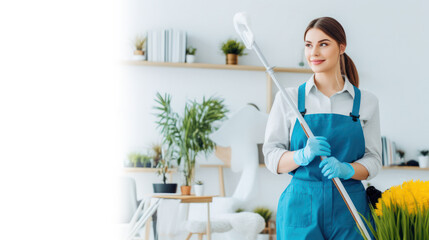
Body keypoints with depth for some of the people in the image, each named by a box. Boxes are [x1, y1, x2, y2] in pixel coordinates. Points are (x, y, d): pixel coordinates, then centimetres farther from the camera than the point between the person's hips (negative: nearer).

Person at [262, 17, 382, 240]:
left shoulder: (365, 101, 6)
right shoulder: (288, 98, 4)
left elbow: (373, 159, 5)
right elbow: (271, 156, 1)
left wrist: (346, 169, -15)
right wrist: (303, 156, -18)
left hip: (349, 210, 1)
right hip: (301, 208, -1)